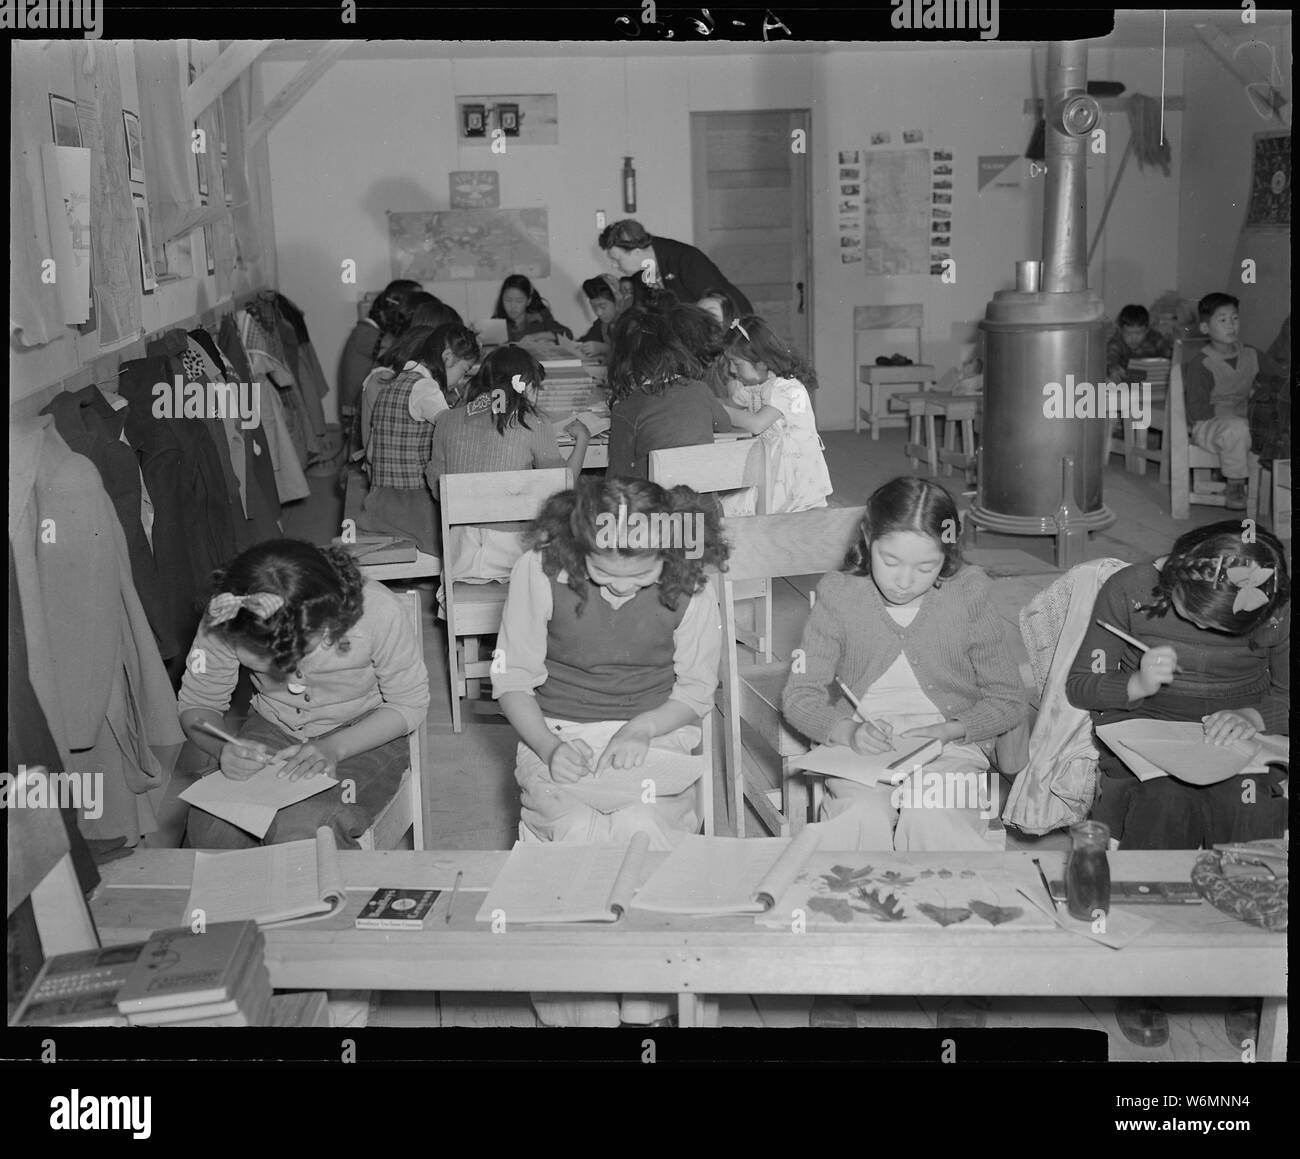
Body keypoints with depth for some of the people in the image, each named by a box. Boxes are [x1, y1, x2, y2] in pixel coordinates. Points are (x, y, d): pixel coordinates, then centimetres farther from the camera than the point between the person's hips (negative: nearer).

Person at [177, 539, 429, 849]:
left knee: (299, 834, -30)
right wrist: (222, 750, -29)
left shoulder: (375, 610, -28)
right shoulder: (224, 619, -21)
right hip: (272, 730, 3)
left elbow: (410, 704, -14)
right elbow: (196, 704, -5)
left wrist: (334, 748, -28)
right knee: (209, 827, -26)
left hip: (365, 736, -2)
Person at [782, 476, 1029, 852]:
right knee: (863, 819, -31)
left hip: (949, 747, 0)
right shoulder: (838, 594, -2)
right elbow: (799, 696, 0)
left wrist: (945, 732, -14)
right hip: (861, 747, 0)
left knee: (929, 821, -31)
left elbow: (1009, 701, 3)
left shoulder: (969, 592, -2)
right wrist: (849, 732, -20)